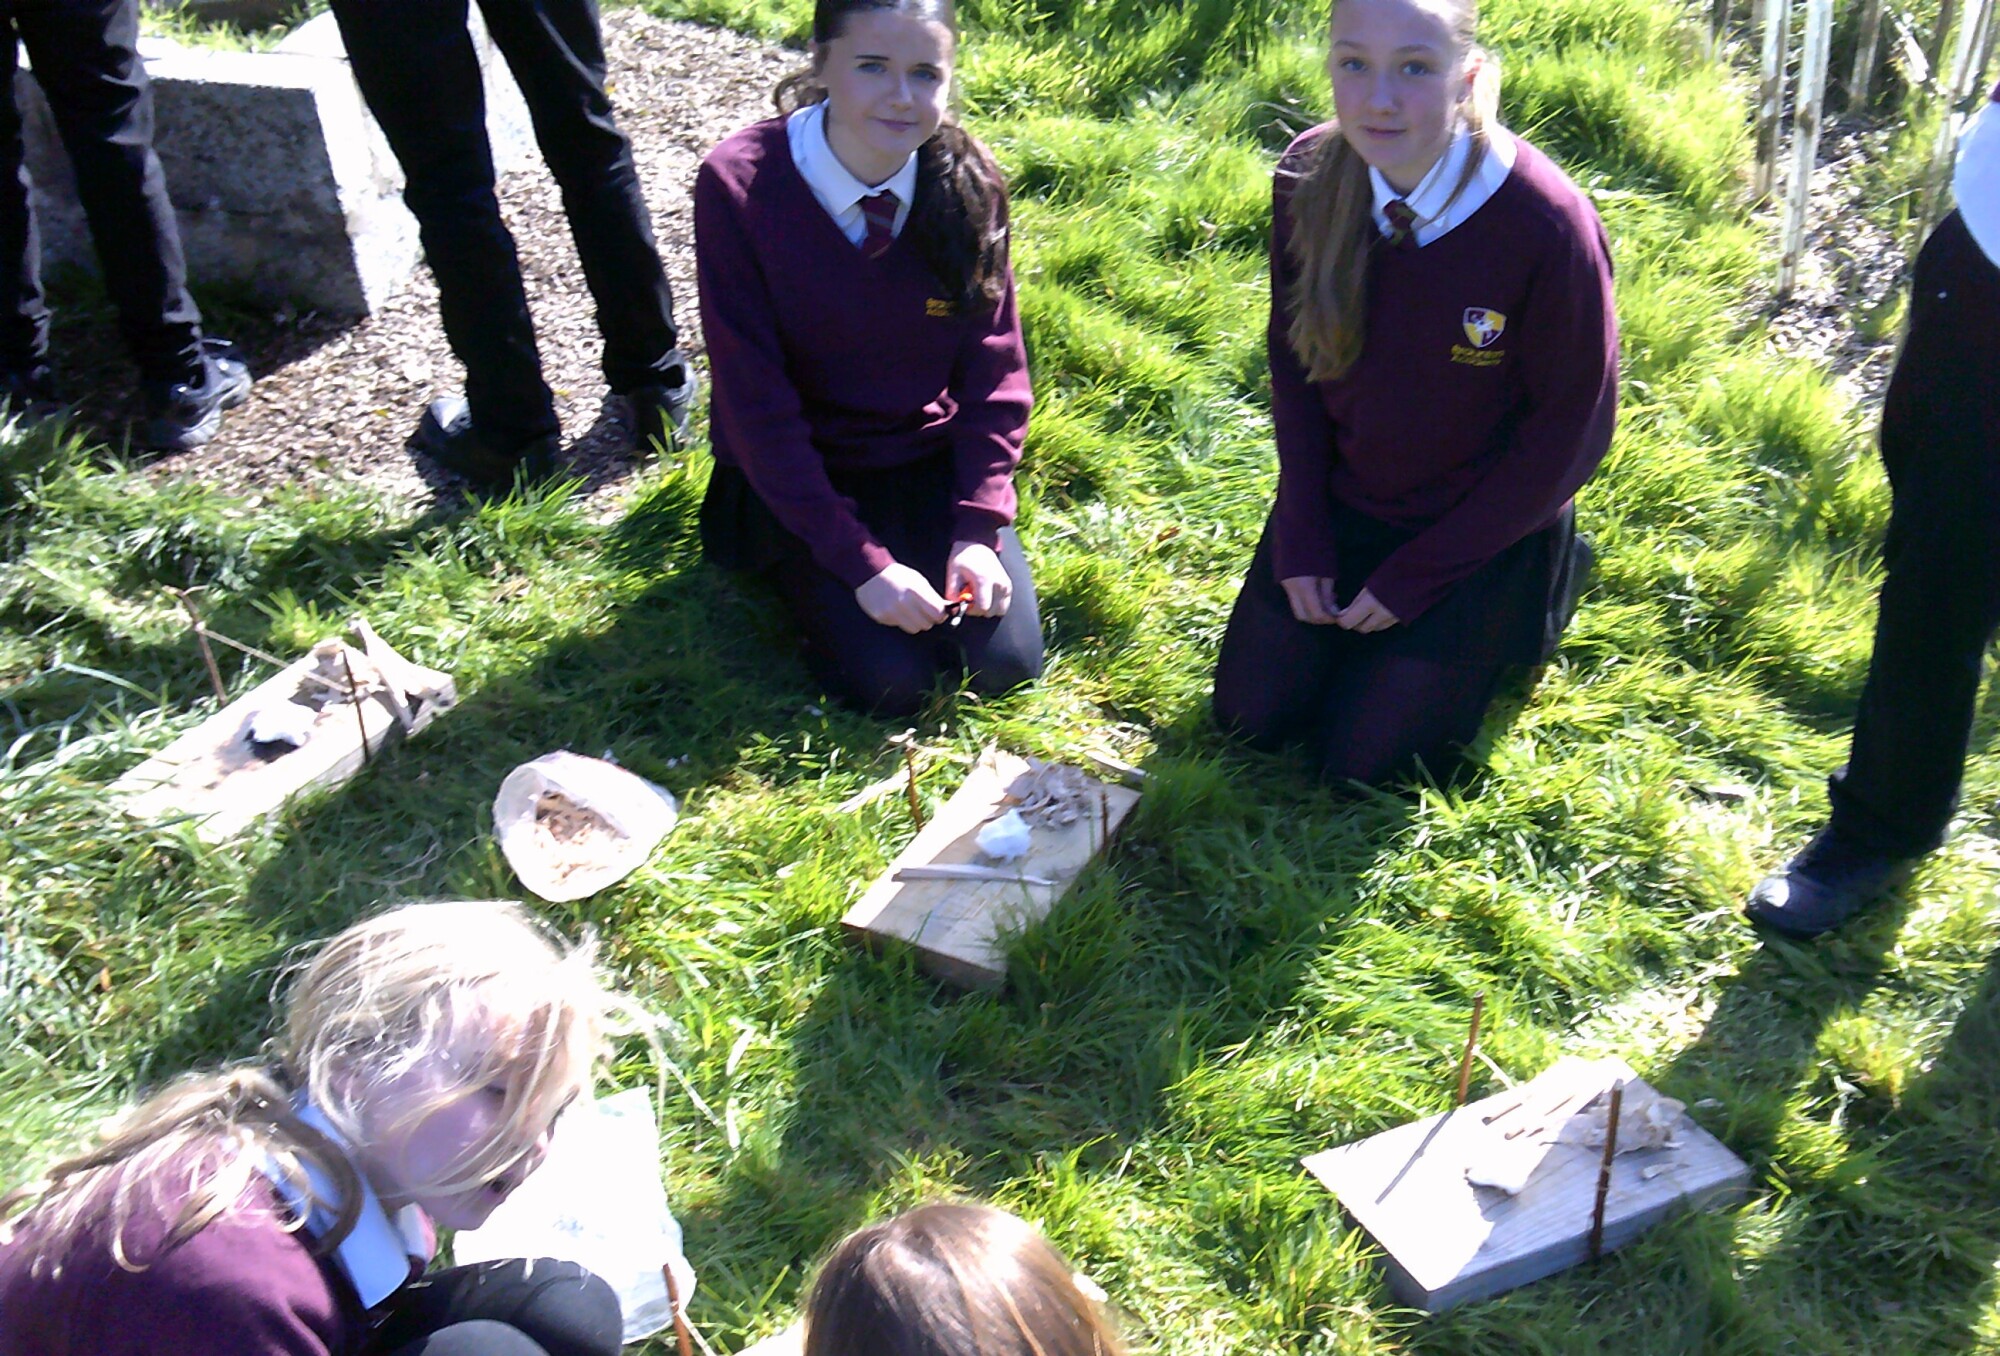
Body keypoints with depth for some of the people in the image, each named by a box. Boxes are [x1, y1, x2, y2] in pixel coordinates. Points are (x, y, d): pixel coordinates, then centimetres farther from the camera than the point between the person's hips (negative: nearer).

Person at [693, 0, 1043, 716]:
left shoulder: (968, 181, -12)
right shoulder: (739, 185, -21)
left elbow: (994, 368, -4)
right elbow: (755, 401, -20)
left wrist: (979, 528, -15)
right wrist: (859, 559, -22)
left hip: (933, 460, 3)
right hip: (798, 474, -3)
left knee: (1005, 661, -7)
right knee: (888, 680, -15)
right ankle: (795, 570, 15)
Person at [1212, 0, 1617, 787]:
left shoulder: (1547, 225, -28)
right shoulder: (1310, 178, -16)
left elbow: (1568, 431, -18)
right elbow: (1293, 356, -2)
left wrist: (1419, 573, -14)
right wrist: (1300, 536, -5)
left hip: (1480, 527, -4)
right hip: (1341, 499, 4)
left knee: (1361, 763, 2)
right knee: (1248, 718, 8)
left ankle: (1544, 582, 21)